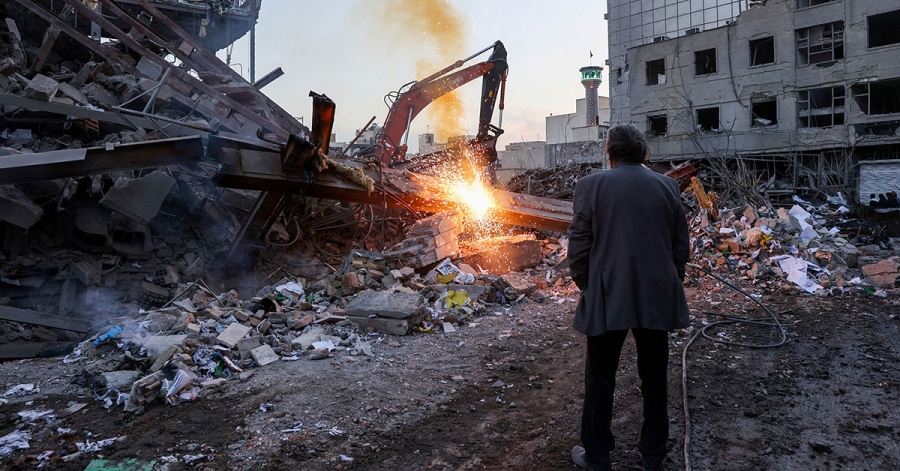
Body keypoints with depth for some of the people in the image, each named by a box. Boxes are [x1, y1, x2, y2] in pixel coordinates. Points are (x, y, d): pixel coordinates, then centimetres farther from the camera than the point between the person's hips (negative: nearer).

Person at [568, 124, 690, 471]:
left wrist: (585, 287, 6)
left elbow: (579, 245, -8)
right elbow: (681, 244, 6)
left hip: (607, 299, -3)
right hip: (657, 298, 3)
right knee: (654, 378, 16)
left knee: (600, 379, 10)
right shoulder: (667, 186, 2)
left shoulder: (591, 186, -7)